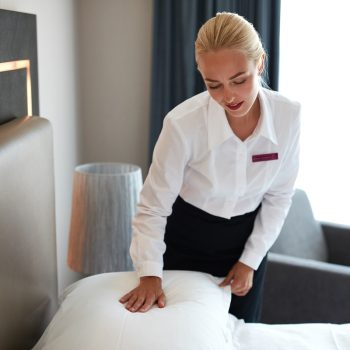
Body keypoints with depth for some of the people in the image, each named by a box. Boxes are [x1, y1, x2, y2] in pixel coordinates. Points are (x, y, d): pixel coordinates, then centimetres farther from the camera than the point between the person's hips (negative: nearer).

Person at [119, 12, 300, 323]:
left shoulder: (288, 116, -19)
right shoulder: (183, 124, -29)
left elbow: (279, 195, -6)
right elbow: (153, 206, -19)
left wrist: (250, 260, -7)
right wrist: (150, 273, -28)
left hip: (248, 237, 3)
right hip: (187, 241, -2)